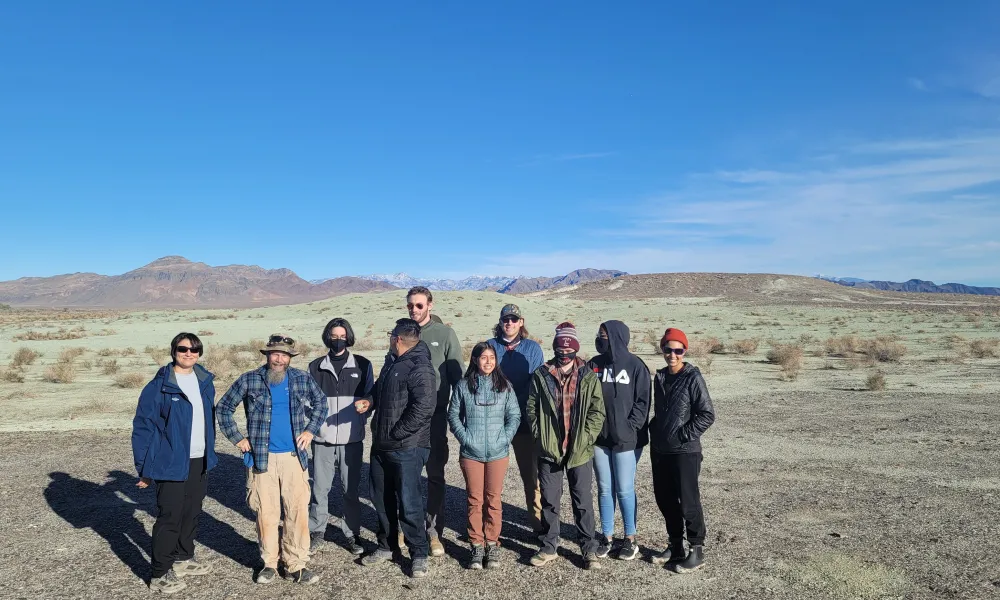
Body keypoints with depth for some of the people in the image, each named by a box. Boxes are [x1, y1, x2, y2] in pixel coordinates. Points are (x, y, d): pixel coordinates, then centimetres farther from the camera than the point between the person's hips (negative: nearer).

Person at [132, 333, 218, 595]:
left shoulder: (205, 382, 5)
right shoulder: (159, 386, -14)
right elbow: (143, 427, -12)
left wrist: (210, 452, 13)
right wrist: (144, 468, -13)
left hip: (200, 461, 6)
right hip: (172, 463, -6)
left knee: (192, 514, 18)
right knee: (169, 518, 1)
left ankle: (184, 558, 35)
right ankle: (160, 575, 15)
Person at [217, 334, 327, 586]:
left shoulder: (302, 379, 2)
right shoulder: (249, 380, -2)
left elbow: (321, 401, 16)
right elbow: (224, 408, 7)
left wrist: (311, 430, 5)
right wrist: (237, 438, 2)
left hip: (294, 456, 1)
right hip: (261, 457, -1)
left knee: (298, 511, 0)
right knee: (266, 512, 5)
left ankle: (296, 565, 12)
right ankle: (269, 563, 23)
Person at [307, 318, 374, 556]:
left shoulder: (362, 365, 3)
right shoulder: (315, 367, 5)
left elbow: (370, 398, 8)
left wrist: (361, 418, -4)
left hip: (352, 439, -1)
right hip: (323, 439, 1)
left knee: (351, 489, 7)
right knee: (319, 488, 8)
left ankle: (352, 534, 21)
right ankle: (317, 531, 25)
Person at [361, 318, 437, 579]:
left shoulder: (420, 368, -17)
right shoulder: (392, 363, 14)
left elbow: (424, 408, -25)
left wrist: (396, 433, -19)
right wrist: (371, 401, 7)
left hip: (406, 447, -9)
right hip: (381, 445, 9)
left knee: (408, 502, -3)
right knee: (381, 498, 18)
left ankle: (419, 555, 13)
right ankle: (387, 546, 35)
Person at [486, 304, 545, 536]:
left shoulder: (532, 348, 5)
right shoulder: (490, 346, 6)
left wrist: (517, 405, -13)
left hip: (524, 421, -1)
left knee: (531, 473, 4)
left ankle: (538, 524, 15)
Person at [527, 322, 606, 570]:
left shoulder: (588, 377, -1)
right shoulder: (540, 376, 0)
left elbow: (597, 411, -1)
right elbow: (532, 408, 4)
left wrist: (586, 437, -9)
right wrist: (540, 435, -4)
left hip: (580, 450, -1)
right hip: (549, 449, 1)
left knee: (583, 501, 9)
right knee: (549, 500, 11)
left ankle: (589, 548, 22)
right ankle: (549, 546, 25)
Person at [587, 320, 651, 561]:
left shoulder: (635, 365, -5)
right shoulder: (594, 365, 5)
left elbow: (643, 401, -5)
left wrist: (631, 428, -13)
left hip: (626, 439, -4)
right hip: (599, 438, 4)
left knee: (624, 490, 3)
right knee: (605, 489, 11)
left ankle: (630, 538, 20)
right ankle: (607, 536, 24)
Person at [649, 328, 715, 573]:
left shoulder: (693, 378, -11)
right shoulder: (660, 377, 9)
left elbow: (707, 415, -13)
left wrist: (683, 434, -15)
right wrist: (655, 432, 9)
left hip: (685, 451, -7)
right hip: (660, 450, 7)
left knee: (688, 502, 1)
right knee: (665, 500, 14)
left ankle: (697, 550, 17)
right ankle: (675, 546, 29)